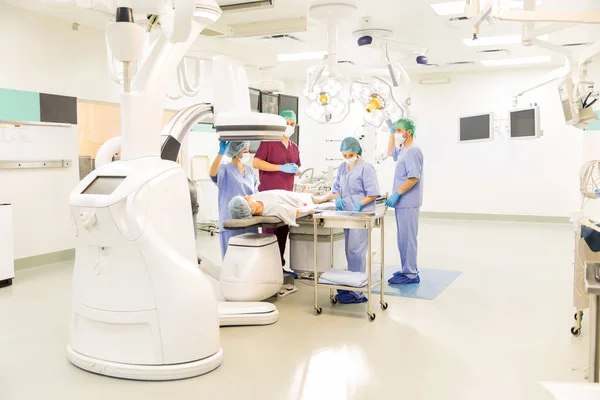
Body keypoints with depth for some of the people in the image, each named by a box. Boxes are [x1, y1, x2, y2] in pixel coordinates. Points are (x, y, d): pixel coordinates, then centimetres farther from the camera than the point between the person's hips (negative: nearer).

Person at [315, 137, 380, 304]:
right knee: (350, 251, 11)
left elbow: (372, 194, -9)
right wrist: (337, 197, 0)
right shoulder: (342, 168, 15)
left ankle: (357, 292, -7)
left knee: (355, 251, -11)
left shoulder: (366, 168, -7)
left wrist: (359, 204, -19)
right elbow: (336, 189, 21)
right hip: (348, 214, 8)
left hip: (361, 214, -8)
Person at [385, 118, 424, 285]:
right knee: (404, 238, 15)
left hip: (408, 203, -10)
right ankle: (409, 269, 24)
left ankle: (411, 275, -1)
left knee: (407, 237, -6)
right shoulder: (403, 150, 14)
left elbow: (414, 178, -23)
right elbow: (390, 152, 36)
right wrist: (391, 132, 24)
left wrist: (396, 194, -22)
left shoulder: (413, 151, -16)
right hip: (402, 202, 10)